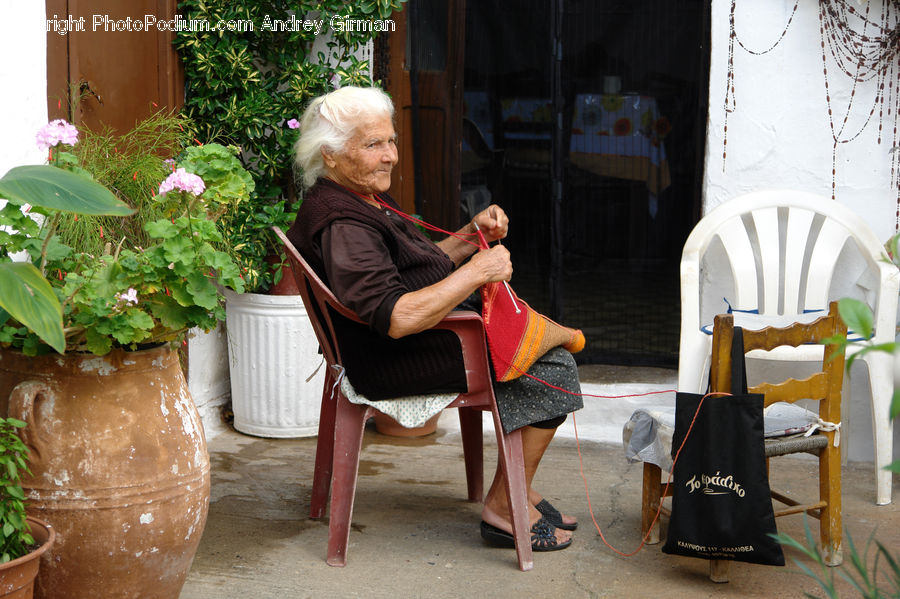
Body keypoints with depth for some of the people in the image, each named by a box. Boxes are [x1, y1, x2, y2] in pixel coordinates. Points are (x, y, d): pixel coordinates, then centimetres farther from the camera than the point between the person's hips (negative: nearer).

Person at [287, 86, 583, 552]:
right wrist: (477, 271, -26)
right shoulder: (340, 225, -24)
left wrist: (472, 234, 5)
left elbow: (422, 267, 22)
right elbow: (397, 318, -35)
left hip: (424, 338, 11)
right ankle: (503, 509, -1)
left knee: (542, 345, 18)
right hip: (392, 365, -11)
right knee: (553, 366, -10)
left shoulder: (364, 199, 11)